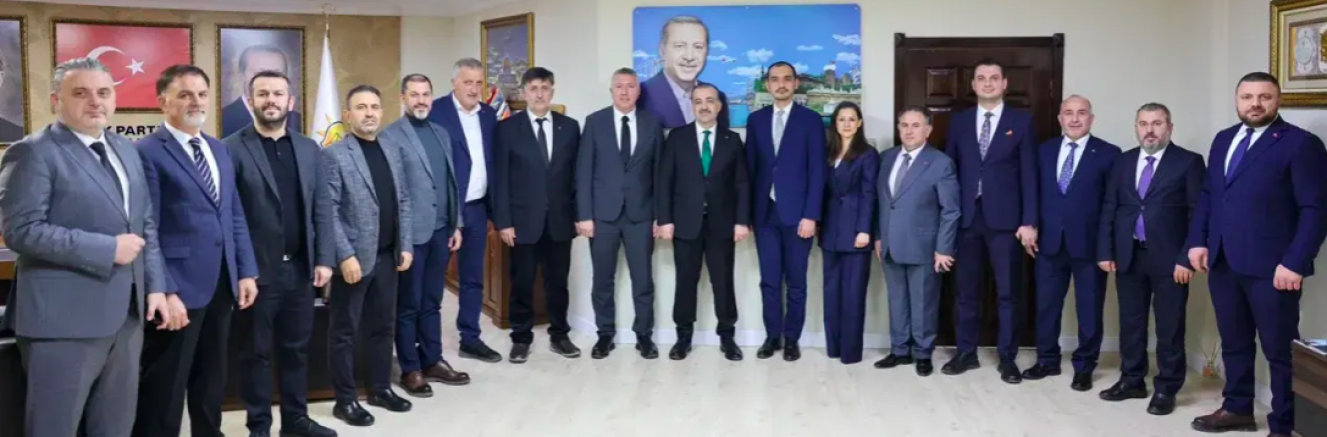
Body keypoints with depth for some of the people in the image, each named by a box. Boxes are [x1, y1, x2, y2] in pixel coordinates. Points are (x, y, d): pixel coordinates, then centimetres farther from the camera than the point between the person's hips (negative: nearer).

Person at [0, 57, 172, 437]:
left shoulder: (126, 150, 15)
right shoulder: (33, 153, -8)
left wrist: (156, 287, 7)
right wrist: (107, 249, -19)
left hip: (127, 312, 7)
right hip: (66, 316, -7)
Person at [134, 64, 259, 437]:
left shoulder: (219, 149, 14)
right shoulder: (147, 152, -9)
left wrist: (246, 272, 9)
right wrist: (162, 291, -18)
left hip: (222, 284, 7)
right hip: (178, 287, -7)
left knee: (212, 379, 18)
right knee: (165, 388, 5)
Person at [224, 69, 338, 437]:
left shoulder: (309, 148, 8)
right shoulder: (232, 149, -7)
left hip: (300, 268, 4)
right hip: (258, 270, -4)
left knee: (297, 347, 14)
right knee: (257, 352, 9)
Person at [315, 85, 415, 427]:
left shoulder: (393, 150, 10)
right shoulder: (333, 155, -9)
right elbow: (327, 212, -13)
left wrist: (405, 246, 6)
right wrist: (344, 256, -17)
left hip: (386, 255, 6)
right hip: (353, 258, -6)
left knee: (383, 326, 15)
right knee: (344, 331, 5)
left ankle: (380, 388, 28)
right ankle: (345, 399, 14)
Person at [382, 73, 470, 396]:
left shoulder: (441, 133, 13)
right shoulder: (390, 136, -7)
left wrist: (457, 224, 12)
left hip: (441, 230, 6)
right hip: (410, 232, -6)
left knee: (432, 302, 14)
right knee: (408, 305, 5)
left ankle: (432, 361, 24)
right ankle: (410, 369, 14)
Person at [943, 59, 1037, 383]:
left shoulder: (1021, 120, 3)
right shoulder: (960, 121, 9)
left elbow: (1029, 173, -1)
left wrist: (1029, 222, -7)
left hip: (1005, 219, -2)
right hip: (967, 218, 2)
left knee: (1008, 292, 4)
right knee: (967, 291, 9)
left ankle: (1007, 358, 15)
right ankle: (966, 353, 21)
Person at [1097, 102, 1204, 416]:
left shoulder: (1189, 162, -3)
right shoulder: (1123, 161, 11)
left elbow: (1198, 214, -6)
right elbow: (1109, 208, 11)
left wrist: (1187, 257, -13)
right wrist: (1105, 251, 4)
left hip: (1169, 258, -4)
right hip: (1128, 255, 4)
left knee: (1169, 326, 3)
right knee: (1130, 322, 12)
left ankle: (1166, 389, 14)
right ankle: (1132, 381, 24)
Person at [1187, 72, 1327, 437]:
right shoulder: (1223, 139, 14)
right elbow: (1207, 194, 18)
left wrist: (1295, 262, -18)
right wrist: (1198, 241, 6)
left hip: (1271, 266, -6)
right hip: (1222, 262, 6)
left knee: (1281, 350, 4)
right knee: (1233, 342, 17)